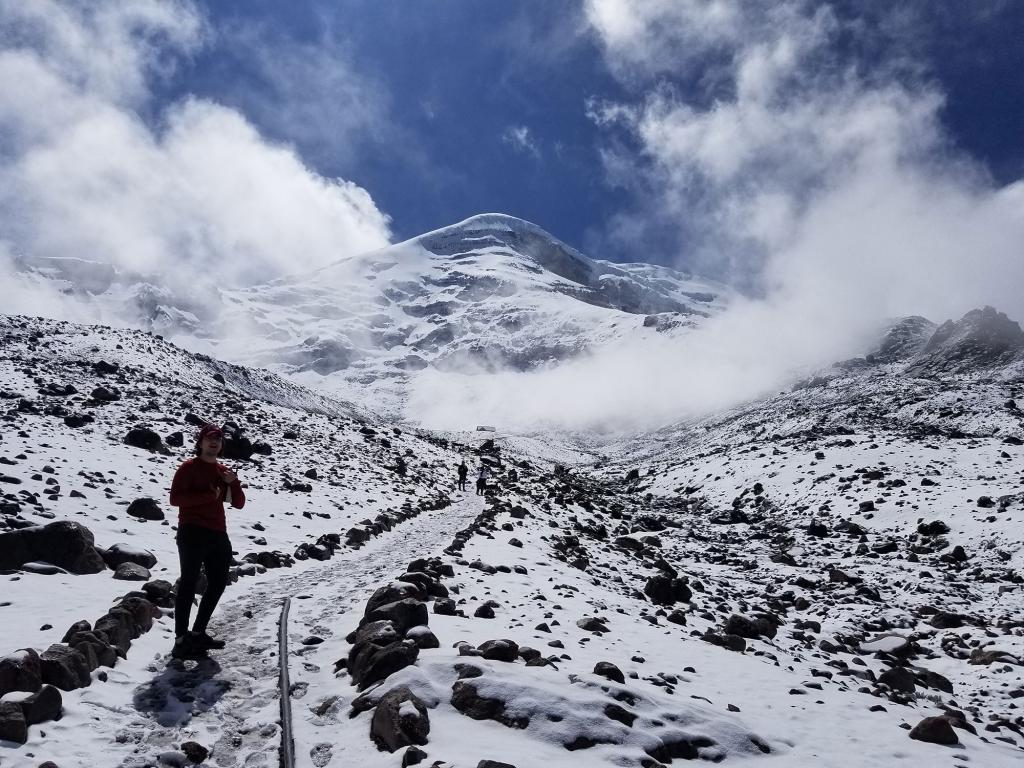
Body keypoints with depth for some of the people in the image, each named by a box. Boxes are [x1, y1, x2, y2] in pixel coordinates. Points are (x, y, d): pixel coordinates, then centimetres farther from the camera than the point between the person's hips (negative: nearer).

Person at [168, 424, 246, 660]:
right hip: (193, 533, -7)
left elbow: (239, 503, 14)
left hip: (218, 534, 8)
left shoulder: (223, 471, 17)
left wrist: (233, 483, -4)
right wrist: (208, 495, -21)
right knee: (189, 583, -8)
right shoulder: (189, 468, -2)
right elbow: (175, 498, -14)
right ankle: (181, 641, -7)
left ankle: (198, 633, 25)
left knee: (218, 583, 12)